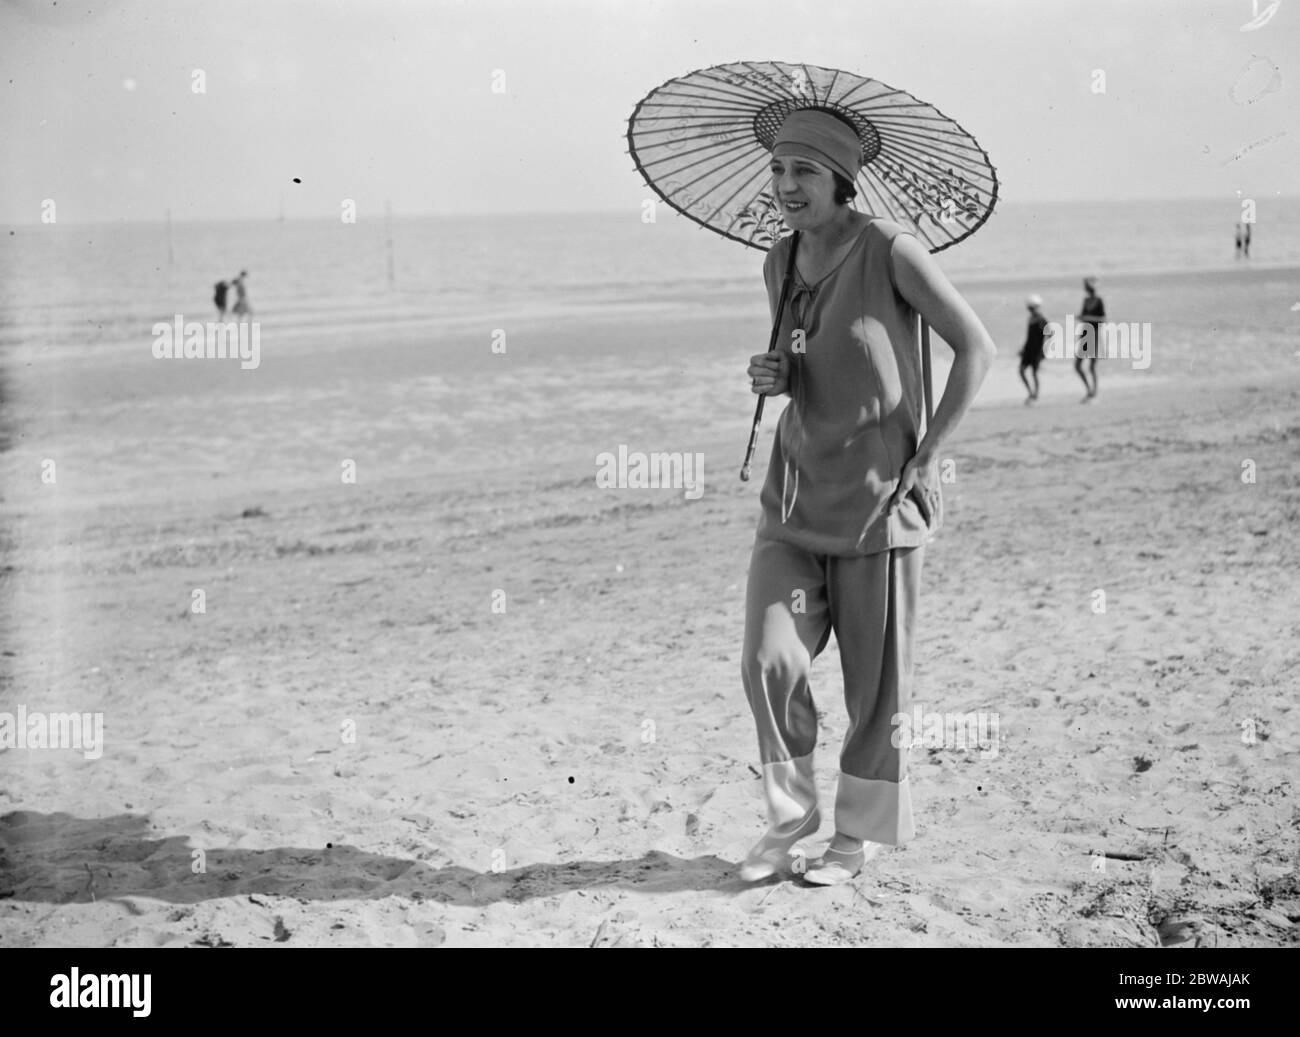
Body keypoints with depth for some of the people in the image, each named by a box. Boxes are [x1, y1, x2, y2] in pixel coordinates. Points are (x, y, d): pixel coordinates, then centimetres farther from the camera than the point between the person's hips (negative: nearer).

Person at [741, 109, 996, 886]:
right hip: (795, 497, 5)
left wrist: (928, 454, -11)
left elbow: (977, 349, -8)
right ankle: (790, 817, 13)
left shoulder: (889, 251, -11)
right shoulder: (779, 264, 7)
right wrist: (774, 377, -3)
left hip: (880, 497, -5)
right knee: (770, 661, -6)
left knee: (876, 680, 4)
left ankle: (863, 830, 22)